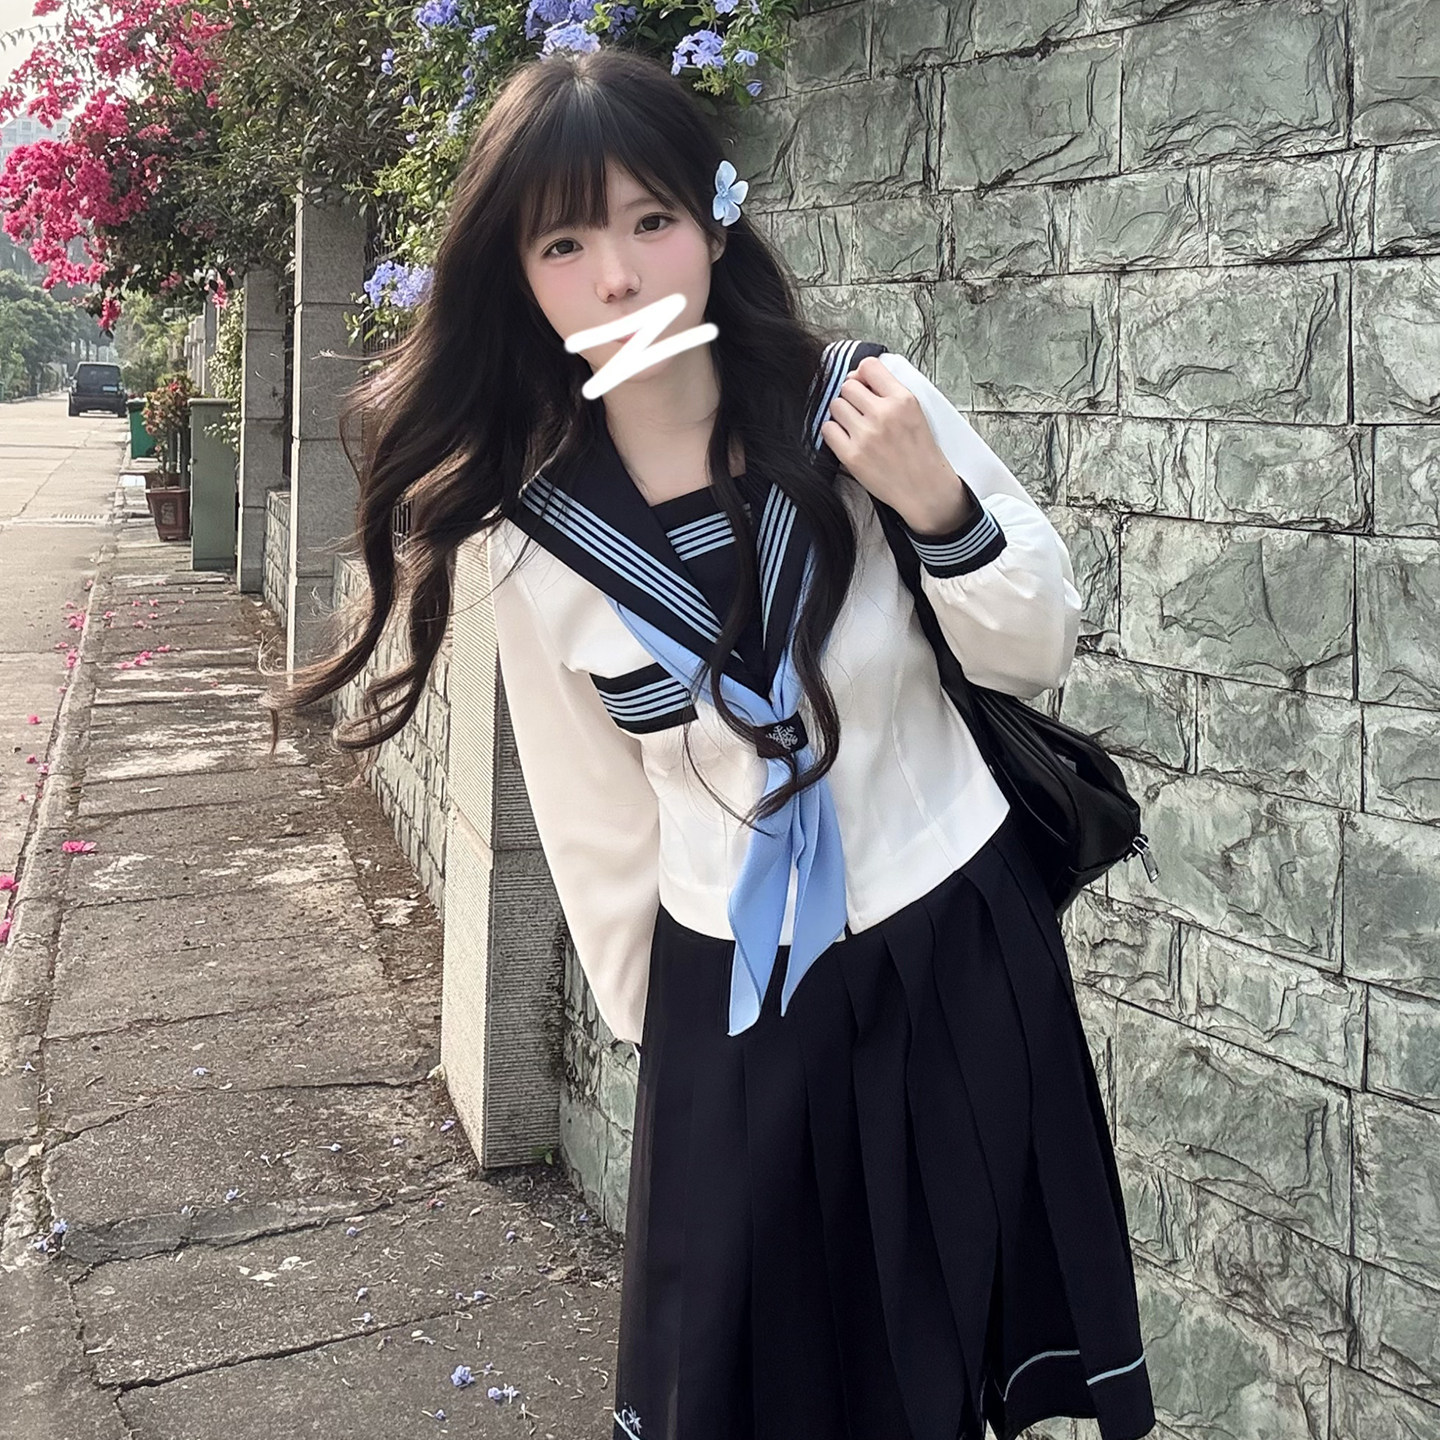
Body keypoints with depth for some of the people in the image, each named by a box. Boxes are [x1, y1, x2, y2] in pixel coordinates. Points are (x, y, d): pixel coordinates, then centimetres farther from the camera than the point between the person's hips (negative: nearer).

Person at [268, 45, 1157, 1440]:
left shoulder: (857, 401, -13)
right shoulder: (530, 531, -9)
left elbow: (1036, 653, -4)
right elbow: (597, 822, 3)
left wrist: (939, 505, -22)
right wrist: (647, 1019, 12)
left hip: (960, 952, 0)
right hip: (726, 996, 1)